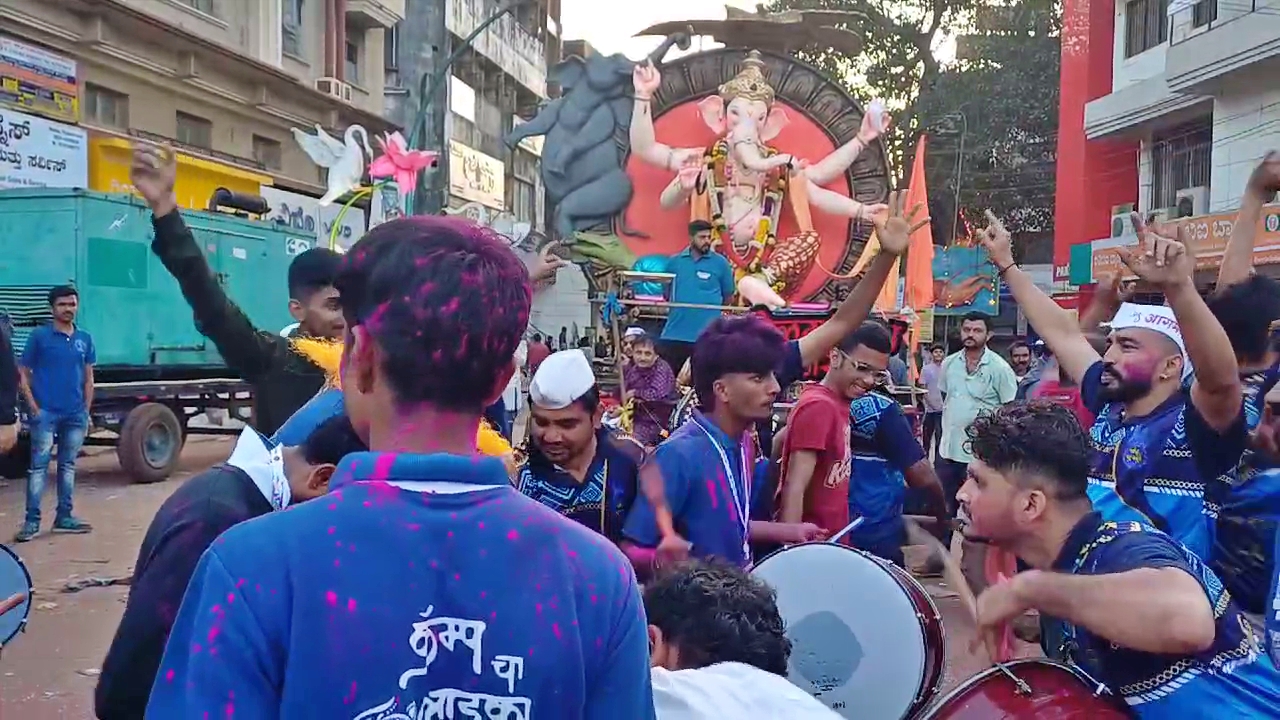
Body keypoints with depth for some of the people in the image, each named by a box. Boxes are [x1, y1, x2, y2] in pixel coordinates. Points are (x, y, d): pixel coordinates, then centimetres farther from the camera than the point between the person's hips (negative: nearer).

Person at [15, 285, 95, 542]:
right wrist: (33, 407, -9)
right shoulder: (39, 336, -1)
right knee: (39, 465, -4)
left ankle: (64, 517, 19)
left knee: (68, 465, 11)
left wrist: (87, 411, 6)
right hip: (46, 413, -4)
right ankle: (32, 520, 0)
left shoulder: (85, 339, 10)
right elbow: (23, 374, -1)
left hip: (75, 414, 4)